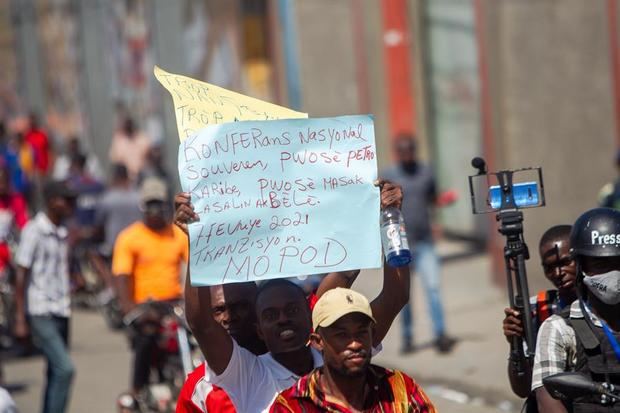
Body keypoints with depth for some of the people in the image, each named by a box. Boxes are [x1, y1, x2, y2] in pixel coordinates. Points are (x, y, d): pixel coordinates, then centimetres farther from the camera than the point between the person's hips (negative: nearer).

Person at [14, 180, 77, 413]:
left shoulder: (62, 234, 13)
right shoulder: (34, 231, -8)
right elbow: (21, 276, -8)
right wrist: (20, 320, -10)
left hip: (61, 312, 7)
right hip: (41, 312, -7)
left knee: (56, 373, 9)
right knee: (65, 369, -17)